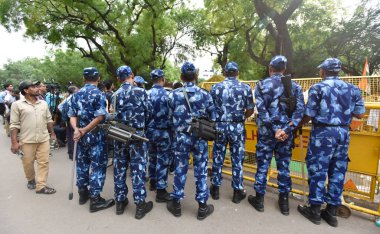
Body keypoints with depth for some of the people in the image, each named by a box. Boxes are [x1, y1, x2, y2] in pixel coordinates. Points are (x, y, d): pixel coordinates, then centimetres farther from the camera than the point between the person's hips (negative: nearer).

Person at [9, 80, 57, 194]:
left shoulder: (43, 103, 7)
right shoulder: (17, 105, -5)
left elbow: (49, 120, 12)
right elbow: (14, 125, -7)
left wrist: (52, 134, 10)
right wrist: (14, 142, -11)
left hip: (44, 139, 3)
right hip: (27, 140, -3)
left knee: (43, 162, 3)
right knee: (28, 163, 12)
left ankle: (41, 186, 11)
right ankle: (31, 180, 38)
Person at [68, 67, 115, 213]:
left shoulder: (76, 95, 9)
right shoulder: (98, 94, -12)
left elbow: (72, 115, 2)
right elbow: (100, 117, -21)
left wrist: (77, 129, -12)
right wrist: (83, 131, -16)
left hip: (82, 136, 7)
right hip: (96, 136, -7)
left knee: (82, 164, 16)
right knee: (97, 166, 0)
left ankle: (83, 193, 30)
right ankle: (95, 199, 6)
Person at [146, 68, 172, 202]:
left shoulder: (146, 94, 1)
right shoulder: (167, 94, -14)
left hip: (150, 130, 6)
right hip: (163, 132, -6)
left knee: (152, 157, 20)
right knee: (162, 160, 1)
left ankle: (153, 182, 37)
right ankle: (161, 191, 7)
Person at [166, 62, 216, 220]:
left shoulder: (173, 94, -5)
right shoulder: (205, 94, -6)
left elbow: (170, 117, 3)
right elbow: (212, 117, 1)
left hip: (181, 138, 1)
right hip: (200, 138, 0)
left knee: (180, 169, 12)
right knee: (201, 171, 8)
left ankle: (176, 204, 25)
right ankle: (202, 207, 19)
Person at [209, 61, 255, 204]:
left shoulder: (215, 88, -2)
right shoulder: (245, 88, -3)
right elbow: (250, 110, 0)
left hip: (220, 126, 1)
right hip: (238, 127, 0)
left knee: (218, 158, 12)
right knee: (237, 160, 10)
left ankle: (215, 188, 24)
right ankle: (238, 191, 21)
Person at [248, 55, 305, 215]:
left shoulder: (262, 85, -2)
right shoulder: (294, 86, 6)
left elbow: (262, 110, -12)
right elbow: (300, 110, -6)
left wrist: (274, 129, -11)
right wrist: (286, 129, -12)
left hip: (266, 131, -2)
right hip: (286, 133, 3)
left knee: (263, 166, 9)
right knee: (284, 167, 13)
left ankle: (259, 199, 21)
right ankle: (284, 202, 25)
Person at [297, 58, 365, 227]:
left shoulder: (318, 88, -7)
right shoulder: (352, 89, 7)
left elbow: (309, 115, -9)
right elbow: (360, 114, 9)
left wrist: (298, 126, 8)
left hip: (323, 132, -5)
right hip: (343, 133, 5)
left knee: (318, 170, 5)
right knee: (338, 172, 12)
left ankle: (315, 209, 14)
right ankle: (332, 211, 21)